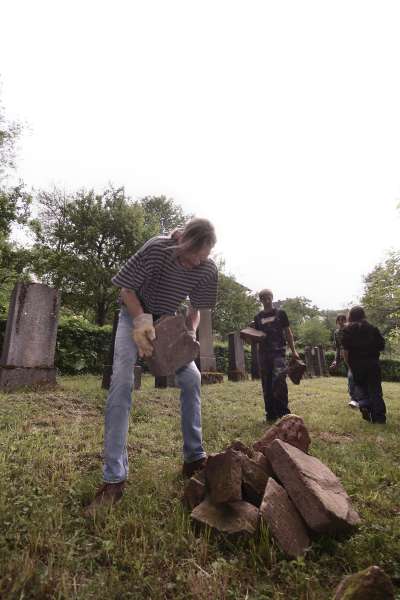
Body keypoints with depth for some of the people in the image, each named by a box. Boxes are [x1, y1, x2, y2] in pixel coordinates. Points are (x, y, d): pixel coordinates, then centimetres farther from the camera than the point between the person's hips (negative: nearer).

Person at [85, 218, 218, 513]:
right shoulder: (156, 248, -28)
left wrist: (190, 333, -23)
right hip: (135, 315, -3)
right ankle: (114, 478, -13)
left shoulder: (208, 269, -17)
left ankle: (194, 458, 8)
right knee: (122, 380, -21)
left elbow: (195, 311, -4)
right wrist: (142, 321, -31)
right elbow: (127, 289, -17)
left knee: (192, 378, -8)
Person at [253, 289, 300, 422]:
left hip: (278, 352, -3)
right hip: (264, 353, 3)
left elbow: (288, 332, 8)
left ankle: (284, 411, -2)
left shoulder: (280, 313, 6)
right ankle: (271, 414, 18)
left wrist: (293, 350, 2)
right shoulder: (258, 317, 12)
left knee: (279, 379, -18)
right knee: (267, 384, 6)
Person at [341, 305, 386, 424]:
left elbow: (345, 350, -8)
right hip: (373, 362, 1)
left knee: (360, 385, 17)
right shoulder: (373, 328, 4)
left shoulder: (348, 330, -2)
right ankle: (379, 416, 7)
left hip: (356, 364, -1)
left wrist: (348, 364, 0)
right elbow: (382, 346, 2)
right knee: (375, 388, 7)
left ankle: (364, 404, -4)